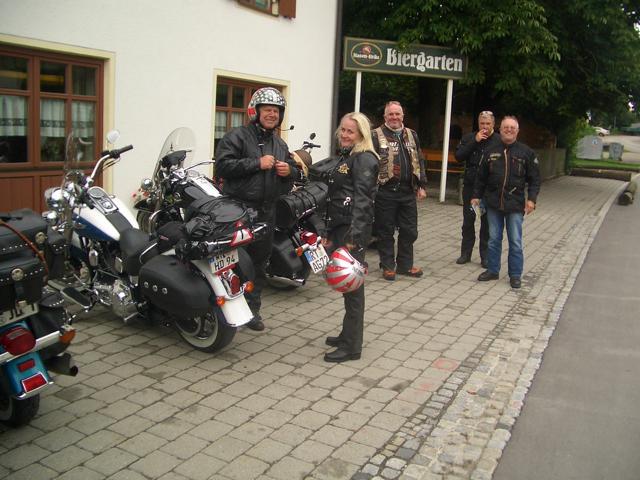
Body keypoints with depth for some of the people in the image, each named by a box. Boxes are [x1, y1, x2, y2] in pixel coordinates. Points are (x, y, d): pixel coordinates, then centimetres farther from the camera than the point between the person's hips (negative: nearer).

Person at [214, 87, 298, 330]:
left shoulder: (280, 144, 18)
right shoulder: (237, 136, -5)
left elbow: (294, 171, 24)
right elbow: (222, 165, -17)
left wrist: (289, 171, -1)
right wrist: (258, 163, -19)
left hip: (266, 212, 7)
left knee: (259, 262, 12)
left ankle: (252, 308, 24)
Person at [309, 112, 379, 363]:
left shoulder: (365, 159, -10)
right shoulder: (343, 158, 19)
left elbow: (362, 200, -20)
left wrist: (354, 236, -27)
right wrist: (328, 232, 20)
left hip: (353, 230, -9)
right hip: (338, 227, 9)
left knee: (352, 286, -4)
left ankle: (351, 346, 3)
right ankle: (347, 335, 27)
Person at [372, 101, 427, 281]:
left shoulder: (412, 135, 14)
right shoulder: (376, 135, -2)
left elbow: (420, 161, 17)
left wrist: (422, 185, 12)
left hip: (408, 191, 5)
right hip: (385, 191, -5)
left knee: (409, 231, 11)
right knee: (386, 231, 4)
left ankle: (405, 264, 25)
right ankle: (388, 266, 17)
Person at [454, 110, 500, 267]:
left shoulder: (499, 141, -3)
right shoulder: (469, 138, 5)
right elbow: (458, 156, -6)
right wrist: (475, 141, -13)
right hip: (470, 186, 2)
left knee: (487, 222, 5)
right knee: (468, 220, 8)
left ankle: (485, 255, 15)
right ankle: (466, 253, 19)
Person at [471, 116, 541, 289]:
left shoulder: (526, 152, 0)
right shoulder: (492, 152, 7)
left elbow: (534, 178, 0)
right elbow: (481, 177, 12)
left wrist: (531, 198, -9)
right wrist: (476, 195, 10)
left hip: (515, 205, -2)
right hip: (493, 203, 2)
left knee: (515, 242, 3)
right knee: (493, 239, 10)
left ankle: (515, 275, 13)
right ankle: (492, 270, 22)